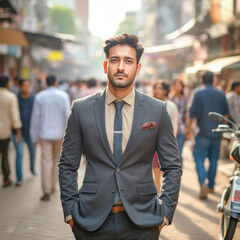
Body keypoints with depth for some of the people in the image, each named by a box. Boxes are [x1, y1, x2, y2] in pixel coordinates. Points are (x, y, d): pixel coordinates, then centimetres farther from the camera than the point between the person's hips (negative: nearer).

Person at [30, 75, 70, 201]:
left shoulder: (39, 97, -2)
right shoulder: (63, 96, -5)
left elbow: (35, 118, -1)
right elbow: (67, 116, -10)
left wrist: (34, 137, 7)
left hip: (45, 134, 0)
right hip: (59, 133, 0)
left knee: (46, 161, -2)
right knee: (57, 160, 18)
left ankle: (47, 192, -8)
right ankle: (53, 186, 27)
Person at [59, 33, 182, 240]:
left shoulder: (158, 111, 2)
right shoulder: (81, 109, 2)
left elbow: (173, 167, 5)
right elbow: (67, 166, 6)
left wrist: (165, 213, -2)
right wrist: (70, 211, 0)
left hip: (141, 222, 0)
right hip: (91, 221, 0)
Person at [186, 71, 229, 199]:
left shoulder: (198, 93, -6)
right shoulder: (221, 94, 5)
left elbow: (192, 113, -8)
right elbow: (226, 113, 13)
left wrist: (188, 128, 6)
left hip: (203, 132, -3)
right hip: (217, 133, 3)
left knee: (199, 159, -1)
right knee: (213, 159, 13)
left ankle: (203, 183, -20)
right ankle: (211, 185, 19)